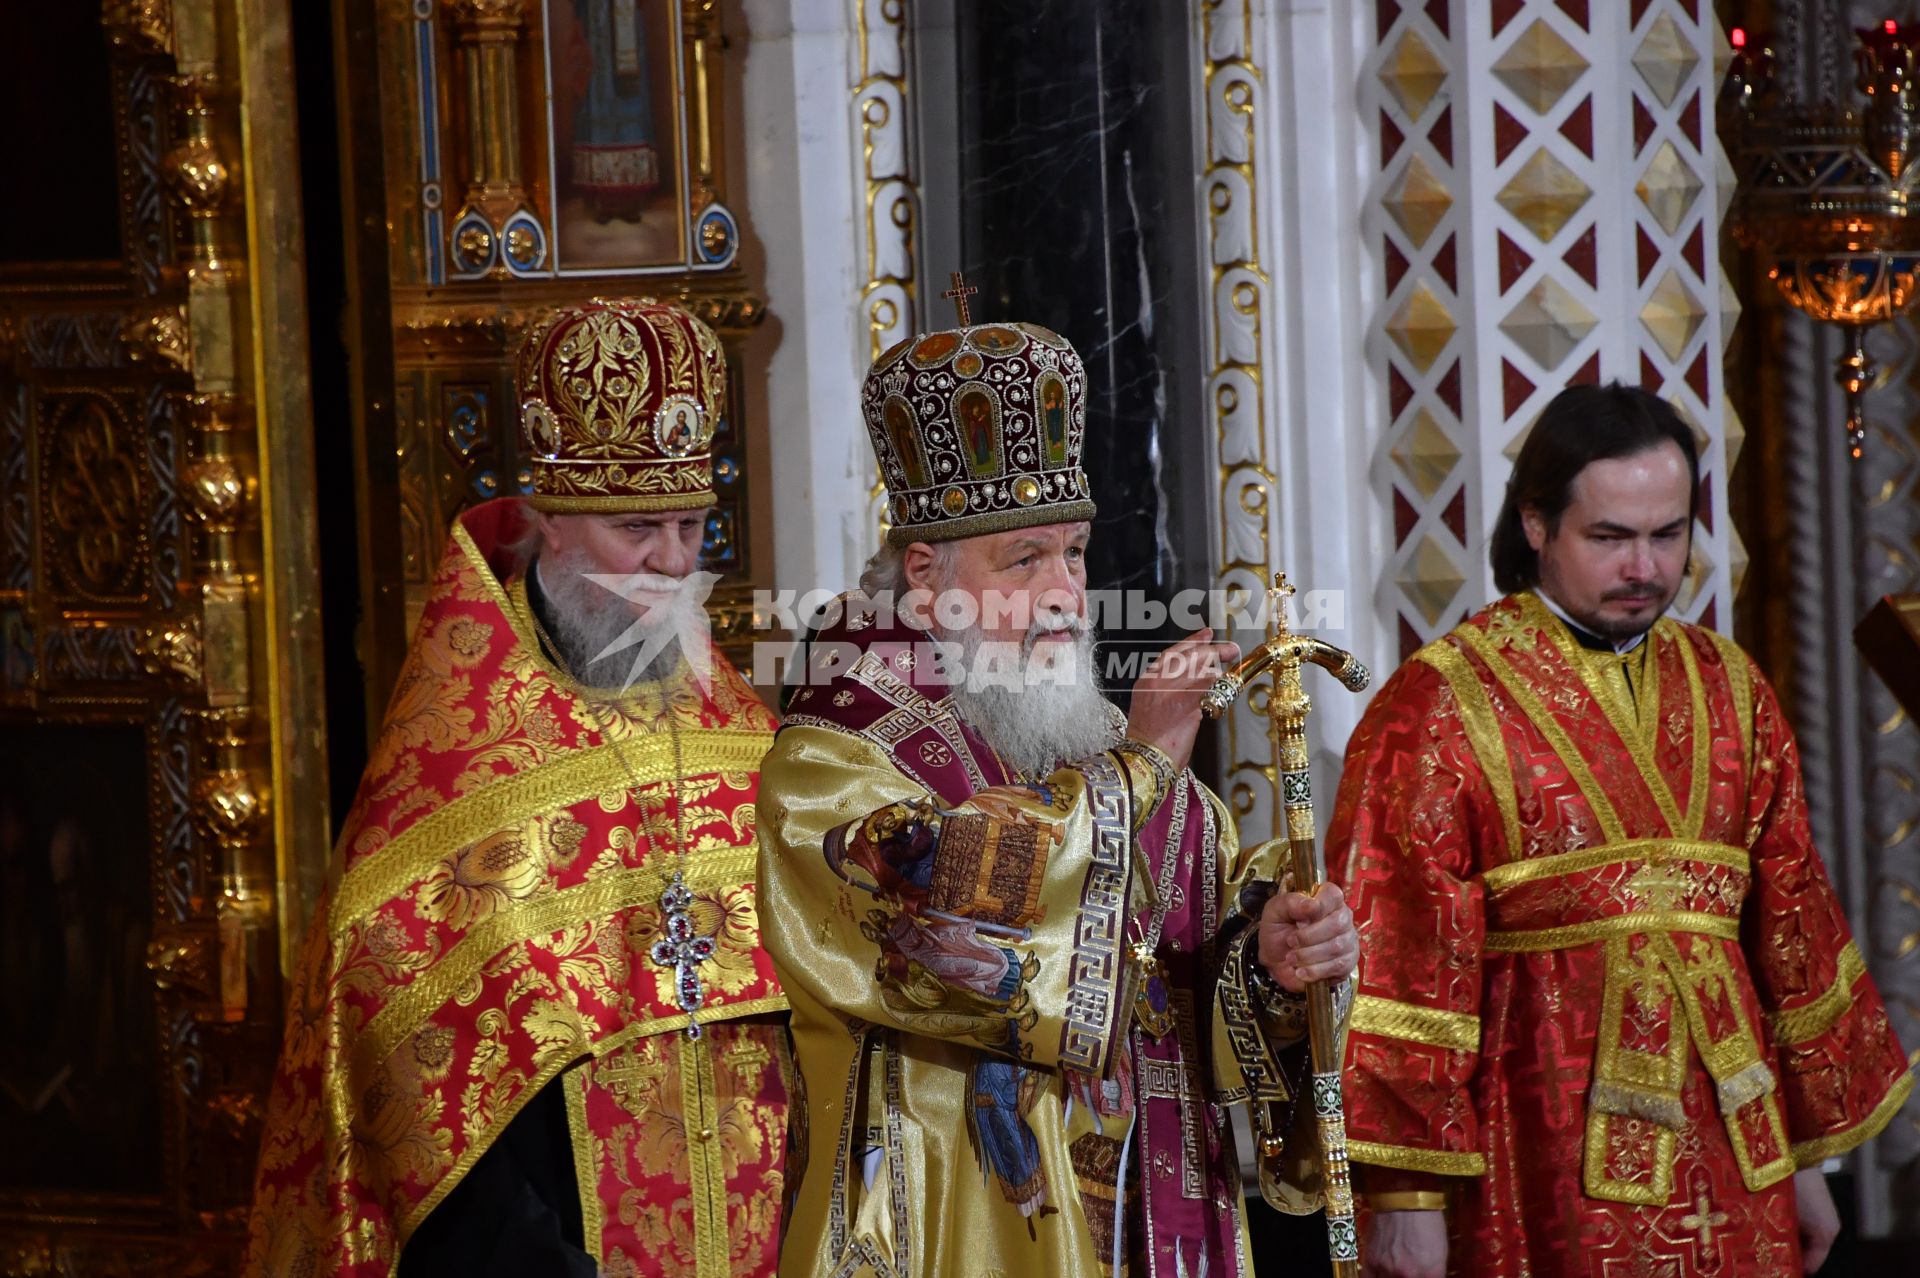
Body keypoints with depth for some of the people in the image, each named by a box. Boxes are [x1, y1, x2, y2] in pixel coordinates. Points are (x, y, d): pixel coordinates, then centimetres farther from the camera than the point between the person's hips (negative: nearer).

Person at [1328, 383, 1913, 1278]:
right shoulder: (1440, 708, -7)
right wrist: (1406, 1197, -14)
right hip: (1537, 1164, -5)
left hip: (1727, 1155, 5)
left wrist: (1806, 1156, 15)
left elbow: (1792, 926, 16)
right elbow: (1400, 959, -10)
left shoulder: (1728, 692, 10)